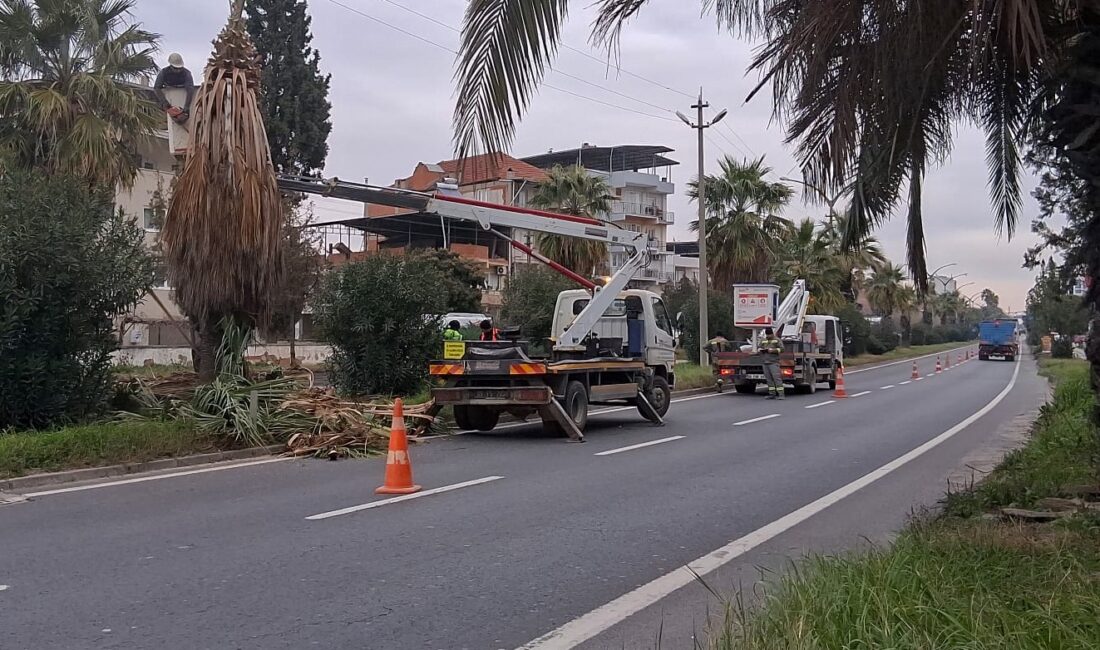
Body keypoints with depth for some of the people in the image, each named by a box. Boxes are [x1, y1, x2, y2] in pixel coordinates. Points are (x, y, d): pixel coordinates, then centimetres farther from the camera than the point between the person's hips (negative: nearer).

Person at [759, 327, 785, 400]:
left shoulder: (777, 340, 3)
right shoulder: (763, 340, 18)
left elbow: (781, 349, -5)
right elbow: (759, 348, 20)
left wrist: (773, 350, -16)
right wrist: (762, 350, -2)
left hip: (774, 362, -5)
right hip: (765, 362, 5)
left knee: (776, 377, -12)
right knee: (768, 379, 5)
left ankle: (780, 394, -14)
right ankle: (772, 394, 10)